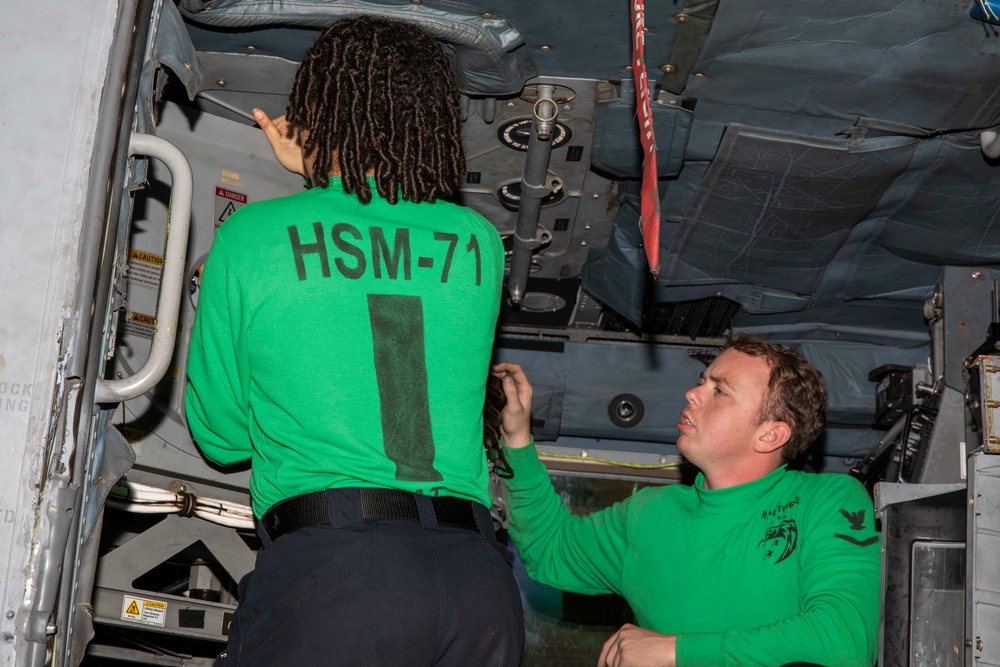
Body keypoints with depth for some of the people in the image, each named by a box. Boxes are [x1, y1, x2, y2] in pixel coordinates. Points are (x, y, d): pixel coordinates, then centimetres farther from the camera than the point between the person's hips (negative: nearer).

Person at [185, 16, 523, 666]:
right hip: (480, 583, 4)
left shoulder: (251, 235, 3)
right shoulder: (480, 243, 12)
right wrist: (321, 183, 37)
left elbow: (221, 436, 13)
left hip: (326, 569, -4)